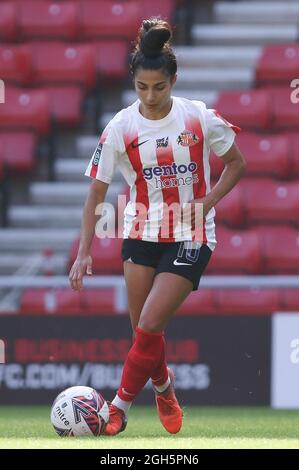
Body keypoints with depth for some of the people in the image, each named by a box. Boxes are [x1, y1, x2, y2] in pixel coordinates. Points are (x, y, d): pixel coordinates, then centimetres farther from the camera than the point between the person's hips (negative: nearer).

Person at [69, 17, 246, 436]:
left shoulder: (200, 118, -9)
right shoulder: (121, 127, -7)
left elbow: (236, 163, 6)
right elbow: (96, 192, -1)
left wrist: (205, 204, -9)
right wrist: (84, 253, -6)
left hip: (190, 236, -2)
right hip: (142, 233, 2)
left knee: (149, 326, -14)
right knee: (143, 329, 4)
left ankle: (122, 404, -1)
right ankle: (164, 389, 33)